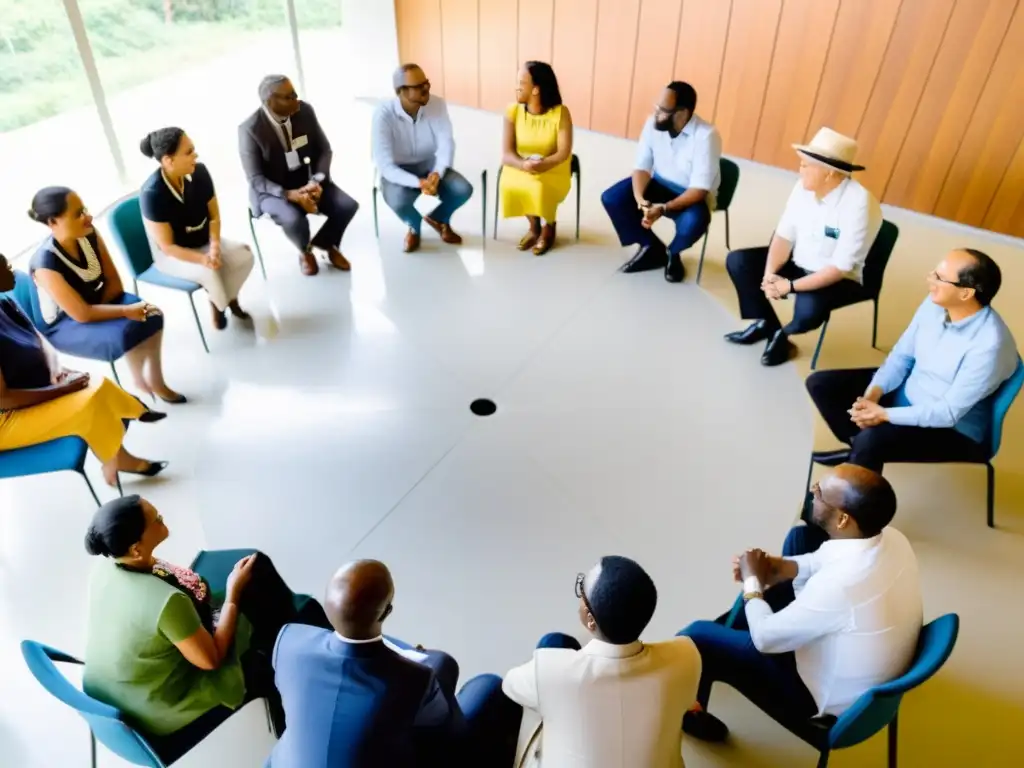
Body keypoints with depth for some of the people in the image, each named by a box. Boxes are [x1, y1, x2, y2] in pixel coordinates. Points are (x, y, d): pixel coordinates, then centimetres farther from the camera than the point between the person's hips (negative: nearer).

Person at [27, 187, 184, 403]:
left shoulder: (89, 234, -13)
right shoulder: (45, 264, -30)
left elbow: (114, 281, -3)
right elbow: (82, 314, -26)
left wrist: (99, 308, -17)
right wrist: (126, 311, -23)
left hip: (98, 300, 6)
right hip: (64, 325, -6)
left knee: (152, 316, -16)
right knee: (127, 333, -29)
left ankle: (155, 382, -4)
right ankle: (143, 385, -3)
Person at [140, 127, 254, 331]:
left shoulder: (200, 172, -15)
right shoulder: (152, 193, -27)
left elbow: (214, 217, -3)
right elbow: (167, 246, -22)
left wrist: (215, 245, -22)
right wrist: (203, 259, -36)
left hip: (203, 242, 5)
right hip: (170, 255, -5)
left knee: (244, 255, -18)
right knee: (209, 272, -31)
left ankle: (224, 300, 6)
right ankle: (219, 303, 4)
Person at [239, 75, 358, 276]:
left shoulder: (305, 111, -9)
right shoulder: (250, 129, -19)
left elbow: (324, 150, -1)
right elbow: (256, 179, -18)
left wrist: (317, 181, -20)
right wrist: (290, 195, -33)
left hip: (307, 180, 4)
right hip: (271, 190, -4)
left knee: (348, 205, -19)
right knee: (294, 220, -34)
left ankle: (325, 242, 13)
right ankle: (305, 250, 5)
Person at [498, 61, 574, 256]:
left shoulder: (560, 113, -15)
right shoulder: (513, 111, -8)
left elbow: (564, 153, -19)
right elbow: (506, 153, -14)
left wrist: (542, 165, -37)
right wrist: (524, 165, -35)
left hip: (553, 168, -3)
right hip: (520, 167, 3)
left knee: (542, 188, -34)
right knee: (509, 186, -28)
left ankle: (548, 227, 1)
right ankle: (534, 226, 2)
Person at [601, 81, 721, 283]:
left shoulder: (706, 136, -28)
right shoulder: (653, 123, -13)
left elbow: (699, 189, -28)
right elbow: (642, 166, -9)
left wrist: (663, 208, -39)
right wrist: (639, 198, -29)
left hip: (692, 194, -5)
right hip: (660, 184, 5)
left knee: (692, 223, -38)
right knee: (611, 198, -16)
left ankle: (671, 253, 2)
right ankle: (653, 247, 4)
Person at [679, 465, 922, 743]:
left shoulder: (839, 586, -41)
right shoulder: (892, 538, -17)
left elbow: (765, 637, -25)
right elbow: (825, 560, 5)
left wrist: (752, 582, -9)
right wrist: (778, 567, -9)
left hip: (826, 698, -7)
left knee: (698, 637, 1)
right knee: (801, 537, 14)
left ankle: (689, 712, 33)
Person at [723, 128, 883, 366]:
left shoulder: (859, 205, -27)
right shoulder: (804, 187, -8)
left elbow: (840, 268, -27)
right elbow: (784, 235, -3)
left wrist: (790, 286, -30)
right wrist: (770, 274, -20)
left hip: (838, 280, -6)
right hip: (798, 263, 7)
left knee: (808, 309, -37)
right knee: (737, 261, -8)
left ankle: (783, 334, 2)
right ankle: (767, 324, 11)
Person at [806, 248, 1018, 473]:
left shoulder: (989, 345, -30)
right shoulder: (935, 303, -9)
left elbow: (949, 413, -26)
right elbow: (902, 355, 0)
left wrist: (884, 414, -29)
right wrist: (873, 392, -16)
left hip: (954, 429, -7)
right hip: (906, 392, 7)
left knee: (871, 441, -34)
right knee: (820, 383, -3)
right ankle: (858, 449, 16)